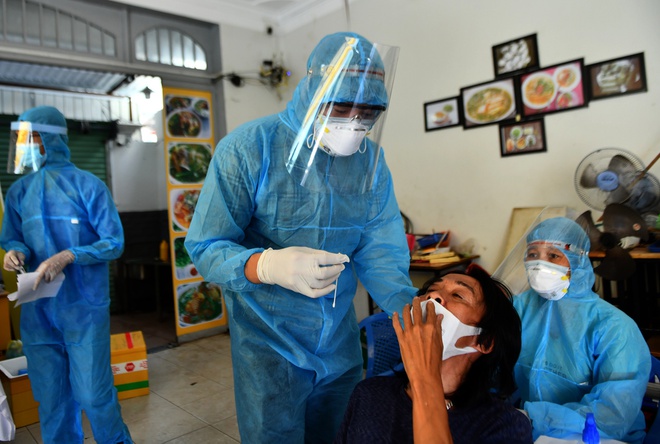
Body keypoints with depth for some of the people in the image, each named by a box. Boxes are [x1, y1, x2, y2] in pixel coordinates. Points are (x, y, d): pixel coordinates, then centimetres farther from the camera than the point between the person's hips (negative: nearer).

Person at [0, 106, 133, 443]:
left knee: (92, 394, 4)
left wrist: (68, 256, -22)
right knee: (50, 399, 15)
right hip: (37, 311, 4)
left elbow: (114, 243, -8)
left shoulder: (88, 186, -8)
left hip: (84, 308, -4)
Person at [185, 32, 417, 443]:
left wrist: (411, 308, -23)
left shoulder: (371, 157, -3)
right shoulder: (248, 148, -18)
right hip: (268, 343, -4)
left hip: (341, 343, 5)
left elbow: (380, 250, -5)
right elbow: (206, 247, -17)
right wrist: (266, 265, -38)